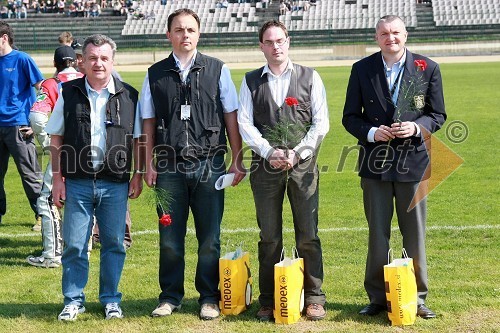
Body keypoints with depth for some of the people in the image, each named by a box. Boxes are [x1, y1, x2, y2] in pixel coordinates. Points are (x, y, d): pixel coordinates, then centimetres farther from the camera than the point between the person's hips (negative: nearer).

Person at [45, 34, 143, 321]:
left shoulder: (128, 95, 3)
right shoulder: (69, 93, 3)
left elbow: (138, 139, 9)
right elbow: (56, 138, 7)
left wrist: (138, 175, 4)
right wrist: (57, 178, 2)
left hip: (115, 184, 0)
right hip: (77, 182, 0)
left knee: (114, 244, 7)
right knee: (74, 245, 4)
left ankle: (111, 300, 21)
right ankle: (74, 300, 18)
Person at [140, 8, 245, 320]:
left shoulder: (218, 70, 4)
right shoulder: (156, 74, 7)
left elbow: (231, 118, 5)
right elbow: (148, 122, 8)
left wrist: (238, 161, 2)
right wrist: (149, 164, 2)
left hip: (209, 166, -1)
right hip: (170, 168, 1)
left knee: (209, 239, 5)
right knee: (170, 238, 6)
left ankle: (209, 298, 18)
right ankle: (170, 296, 21)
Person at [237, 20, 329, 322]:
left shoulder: (309, 77, 7)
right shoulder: (251, 81, 10)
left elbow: (321, 122, 2)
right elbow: (245, 123, 3)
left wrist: (297, 153, -9)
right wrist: (270, 152, -10)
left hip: (303, 164, -1)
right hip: (265, 164, 1)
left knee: (308, 235, -1)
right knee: (269, 237, 4)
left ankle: (314, 299, 7)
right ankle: (268, 301, 10)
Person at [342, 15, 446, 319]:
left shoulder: (428, 68, 1)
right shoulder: (362, 69, 3)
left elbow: (438, 115, 5)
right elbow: (350, 117, 6)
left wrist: (416, 127, -14)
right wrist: (371, 132, -13)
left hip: (413, 160, 0)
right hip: (375, 163, 1)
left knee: (415, 236, 6)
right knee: (377, 236, 7)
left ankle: (417, 299, 18)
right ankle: (378, 297, 18)